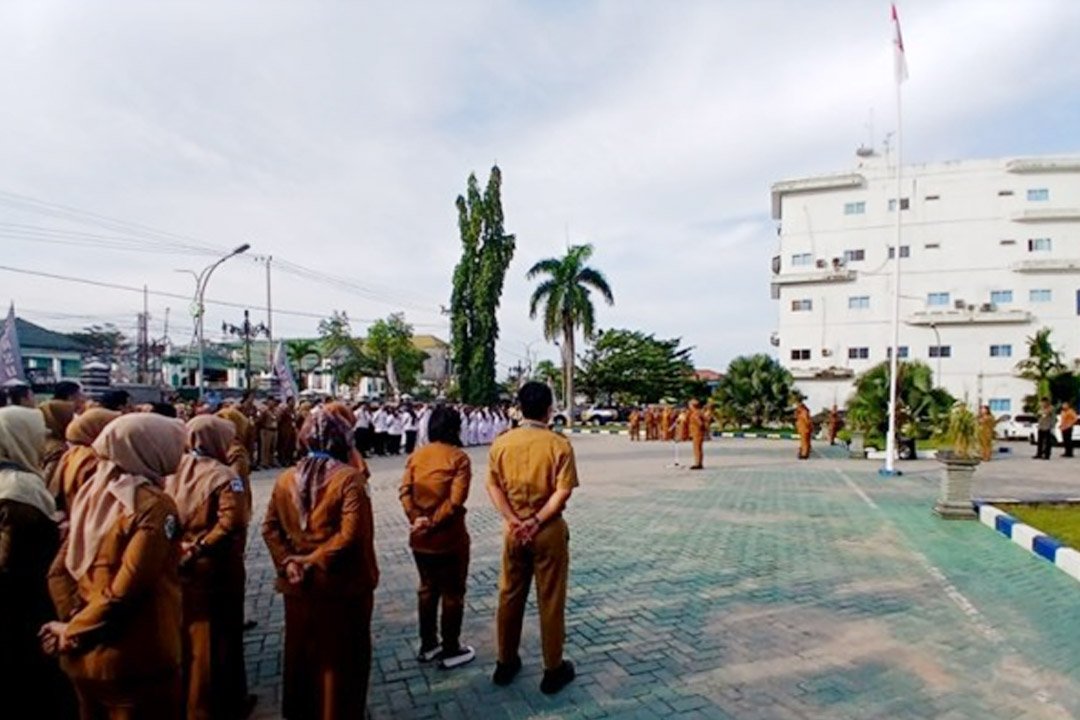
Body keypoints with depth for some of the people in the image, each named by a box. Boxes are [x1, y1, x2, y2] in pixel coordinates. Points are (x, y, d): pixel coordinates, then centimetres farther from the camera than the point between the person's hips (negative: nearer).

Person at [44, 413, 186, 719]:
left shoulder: (91, 495, 4)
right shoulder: (155, 507, -20)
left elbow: (58, 572, 5)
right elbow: (126, 590, -24)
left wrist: (74, 622, -2)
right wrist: (74, 634, -11)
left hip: (83, 658, 8)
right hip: (134, 663, -7)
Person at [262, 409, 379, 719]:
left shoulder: (286, 478, 0)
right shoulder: (349, 477, -18)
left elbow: (270, 528, 0)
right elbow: (350, 534, -24)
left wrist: (288, 562, -5)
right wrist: (314, 561, -15)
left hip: (298, 585, 6)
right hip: (341, 584, -5)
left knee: (301, 653, 23)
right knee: (341, 659, 12)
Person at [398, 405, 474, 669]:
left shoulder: (416, 455, 4)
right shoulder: (458, 457, -13)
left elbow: (405, 491, -6)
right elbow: (456, 500, -22)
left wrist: (417, 519, -14)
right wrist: (433, 523, -16)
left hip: (419, 538, 6)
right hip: (449, 538, -6)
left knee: (427, 589, 21)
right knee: (452, 593, 9)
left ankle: (427, 645, 32)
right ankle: (451, 651, 20)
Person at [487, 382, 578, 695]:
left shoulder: (501, 443, -3)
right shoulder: (559, 444, -12)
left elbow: (493, 486, -5)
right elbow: (562, 491, -17)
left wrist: (514, 520, -9)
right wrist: (537, 521, -13)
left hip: (514, 530, 3)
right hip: (549, 531, -3)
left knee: (510, 596, 16)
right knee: (550, 600, 9)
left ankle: (506, 663, 29)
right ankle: (553, 670, 21)